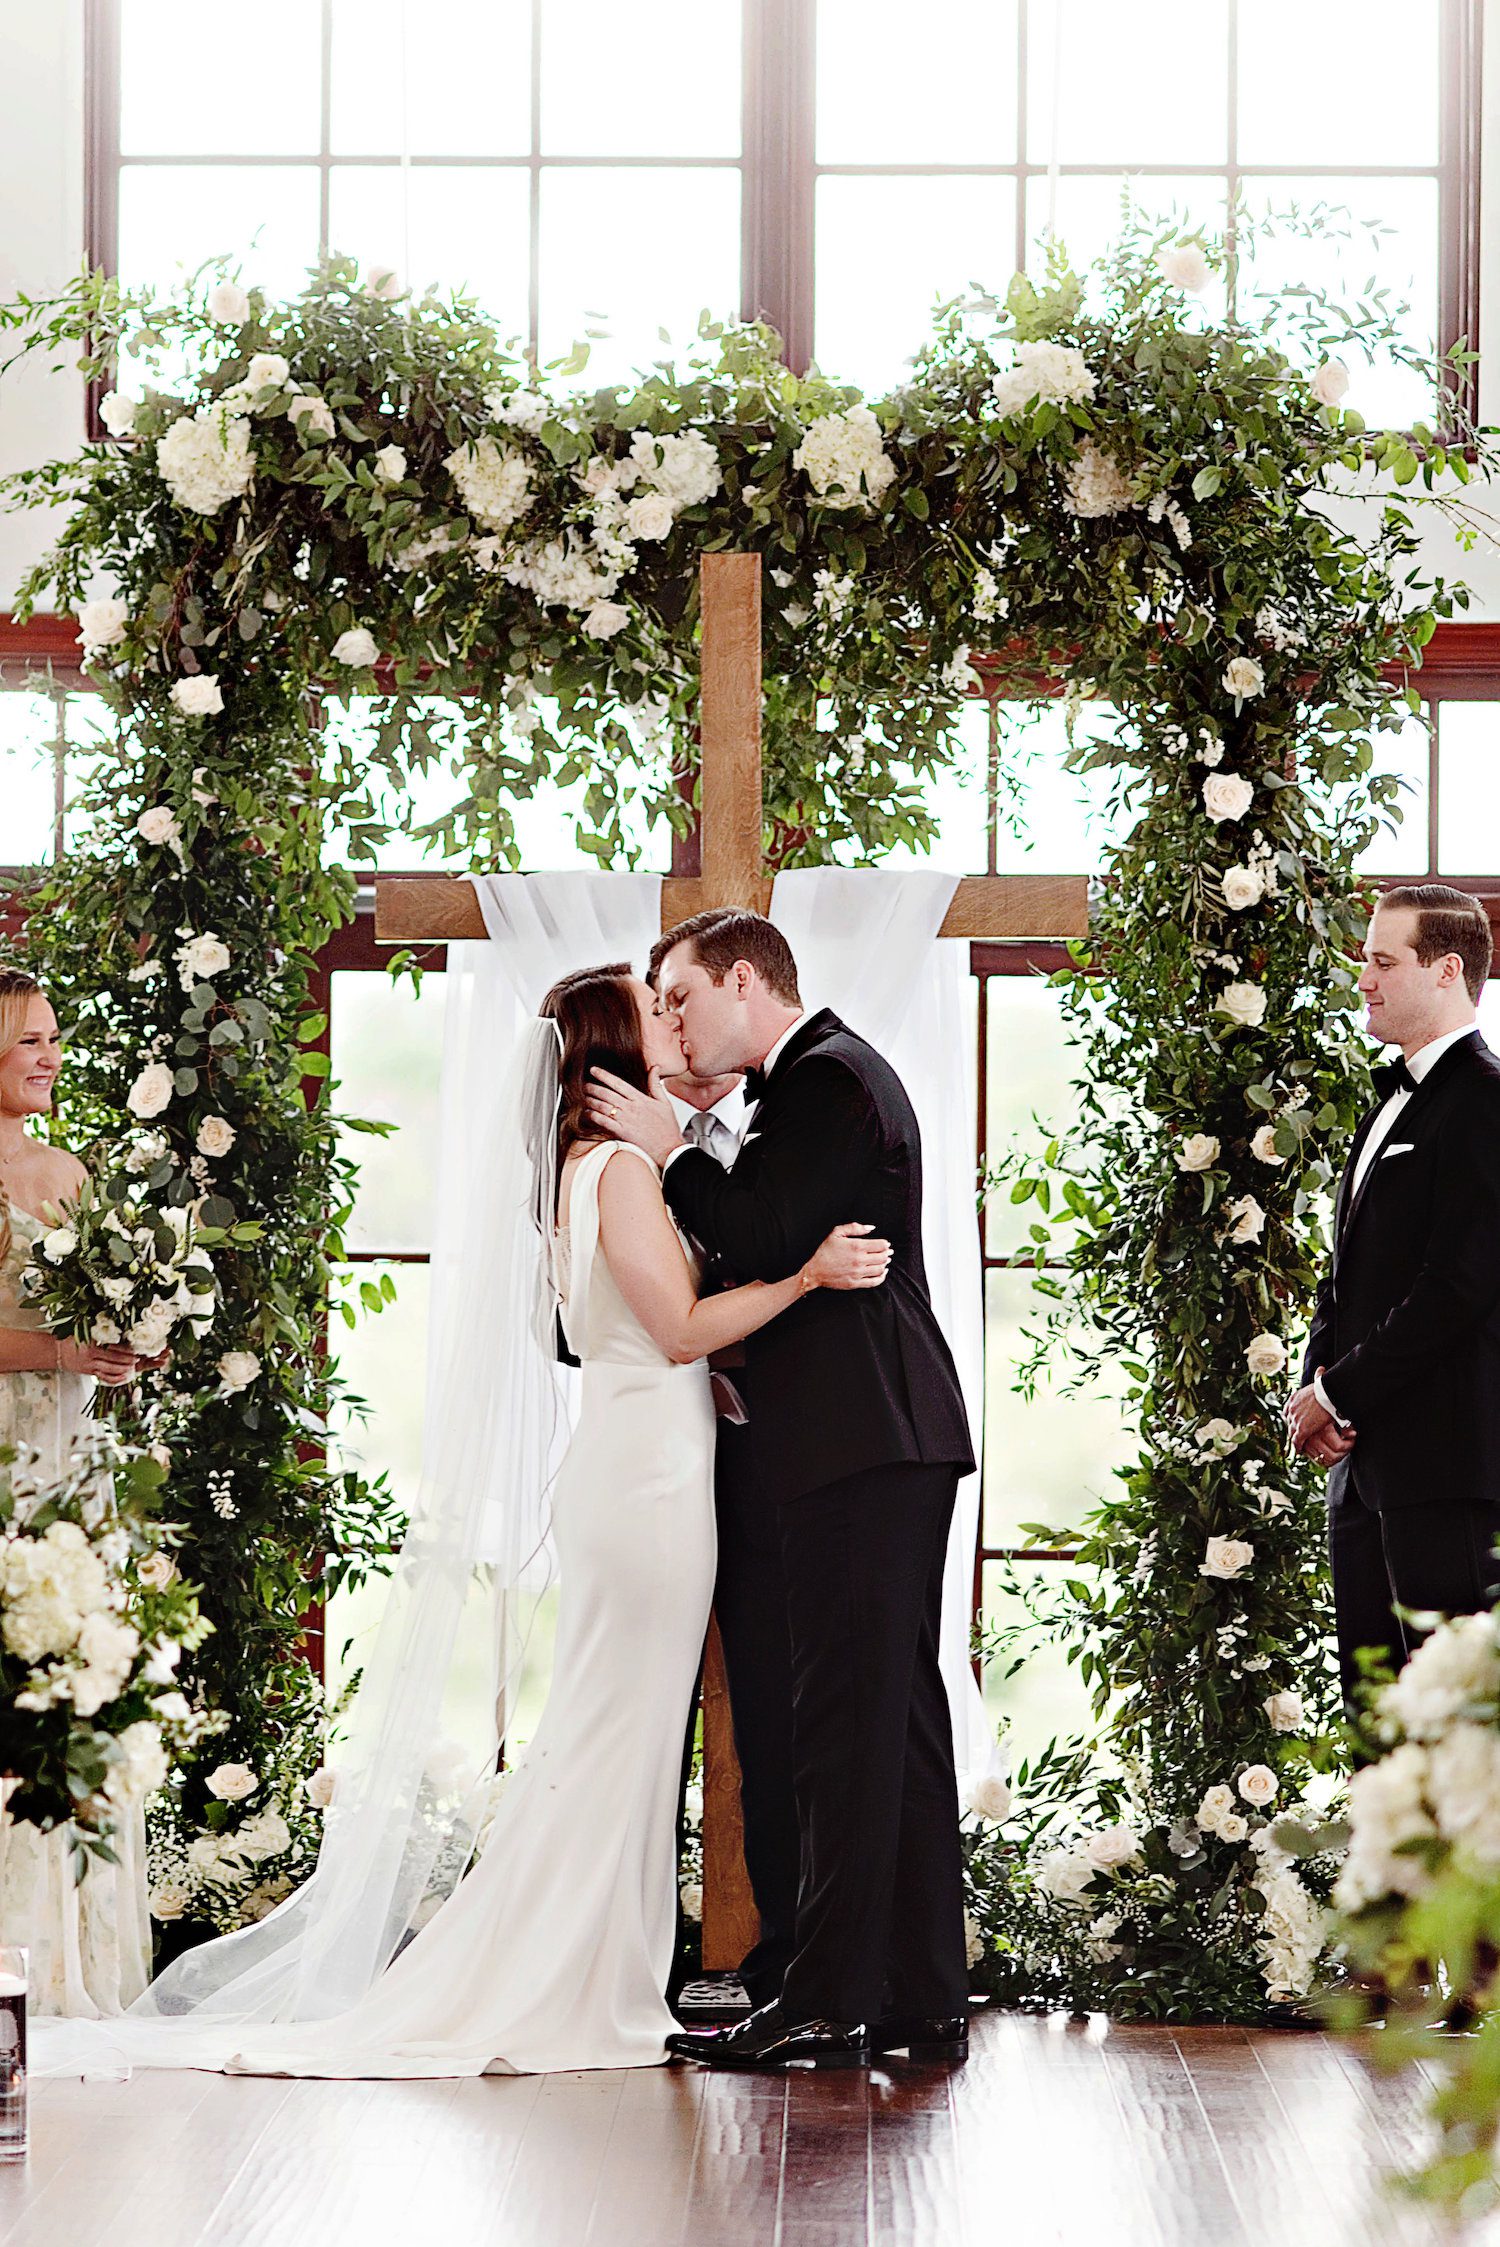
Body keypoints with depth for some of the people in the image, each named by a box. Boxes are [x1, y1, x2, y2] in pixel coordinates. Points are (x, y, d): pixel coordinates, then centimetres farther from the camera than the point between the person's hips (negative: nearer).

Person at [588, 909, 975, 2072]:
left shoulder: (825, 1079, -9)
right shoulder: (831, 1073, 23)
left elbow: (767, 1244, -18)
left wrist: (673, 1153, -7)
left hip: (857, 1445, -11)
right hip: (889, 1441, 11)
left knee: (850, 1723, -10)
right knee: (899, 1717, 10)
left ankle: (830, 2000, -9)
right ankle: (923, 1995, 13)